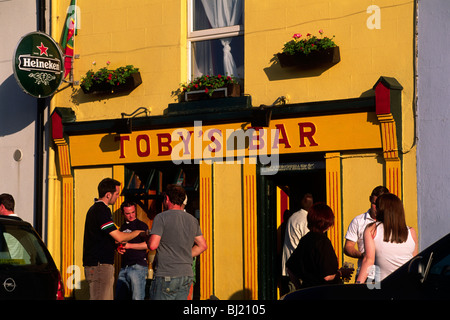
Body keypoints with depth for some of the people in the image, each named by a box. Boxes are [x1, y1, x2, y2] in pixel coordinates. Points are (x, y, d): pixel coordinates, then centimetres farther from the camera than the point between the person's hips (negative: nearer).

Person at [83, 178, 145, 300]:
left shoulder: (94, 208, 18)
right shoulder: (101, 210, -15)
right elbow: (119, 237, -18)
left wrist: (116, 247, 15)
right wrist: (138, 232, -3)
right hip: (99, 265, -11)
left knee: (107, 297, 12)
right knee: (101, 298, -11)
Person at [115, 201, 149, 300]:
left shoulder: (141, 225, -2)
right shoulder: (123, 227, 19)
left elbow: (147, 244, -12)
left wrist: (129, 245, -13)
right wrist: (119, 249, 8)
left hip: (138, 267, -7)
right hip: (124, 267, 7)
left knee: (137, 297, -9)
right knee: (119, 297, 5)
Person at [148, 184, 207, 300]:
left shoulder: (161, 217, -8)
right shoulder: (193, 220, 12)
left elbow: (153, 245, -15)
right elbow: (202, 245, 17)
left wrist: (148, 238, 6)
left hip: (166, 276, -6)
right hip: (187, 275, 6)